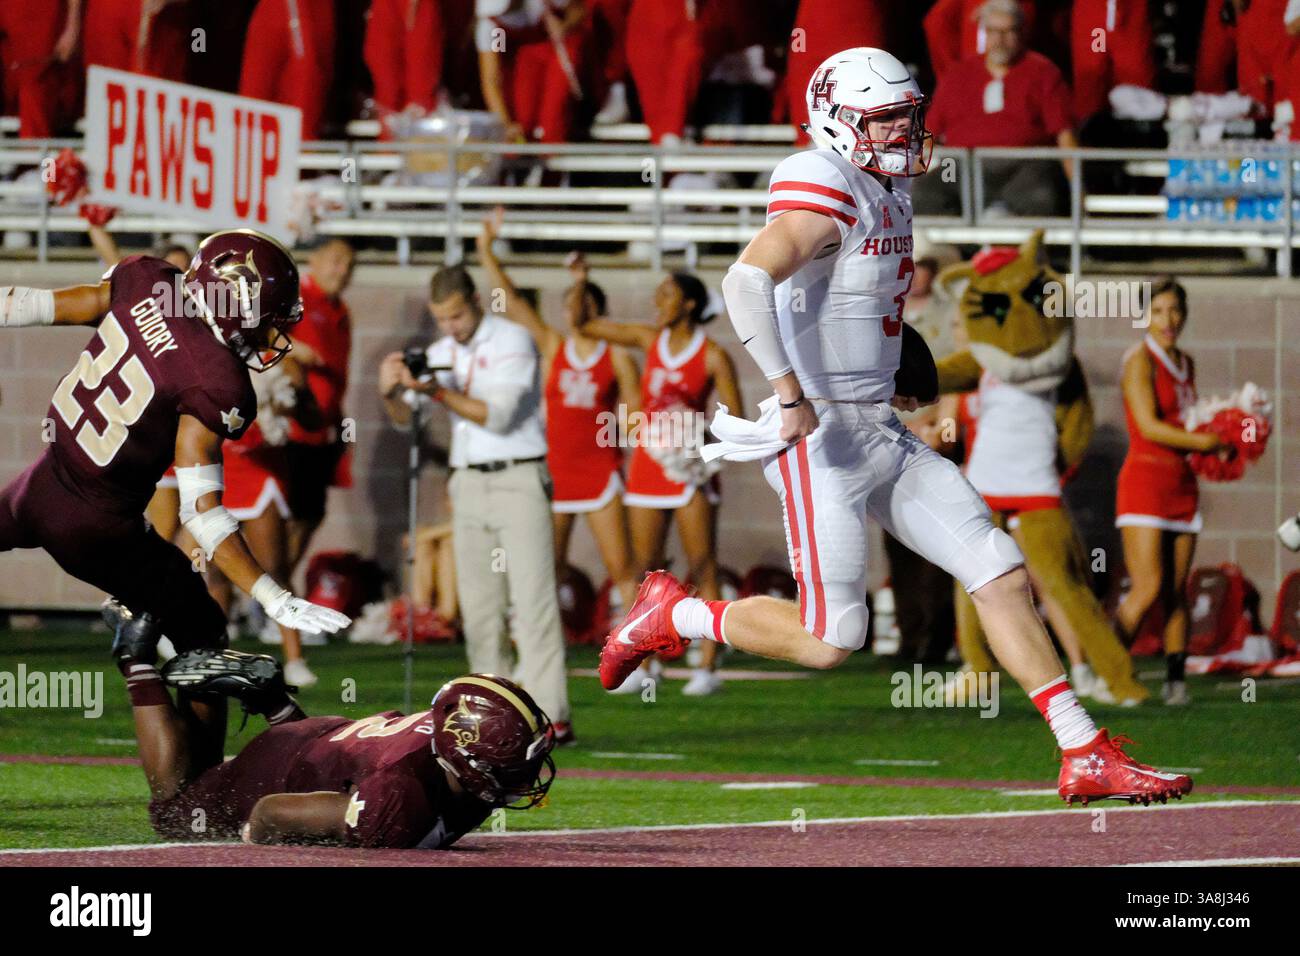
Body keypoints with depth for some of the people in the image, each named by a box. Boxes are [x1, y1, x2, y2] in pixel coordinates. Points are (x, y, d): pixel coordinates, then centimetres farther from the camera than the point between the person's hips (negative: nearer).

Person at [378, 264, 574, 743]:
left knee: (533, 600, -13)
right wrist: (391, 391, -11)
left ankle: (550, 717, -18)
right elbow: (404, 417, 10)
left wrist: (438, 392, -22)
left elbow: (497, 416, -15)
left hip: (519, 480, -6)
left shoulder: (512, 342, -6)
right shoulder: (441, 353, 12)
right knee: (478, 608, 3)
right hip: (469, 484, 6)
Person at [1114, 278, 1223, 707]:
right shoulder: (1139, 360, -8)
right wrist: (1205, 443, -13)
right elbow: (1149, 426, -15)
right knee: (1148, 589, -15)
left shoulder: (1185, 363, 15)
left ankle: (1175, 678, 8)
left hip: (1182, 485, 7)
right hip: (1144, 480, -7)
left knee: (1177, 592, 4)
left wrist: (1218, 436, 5)